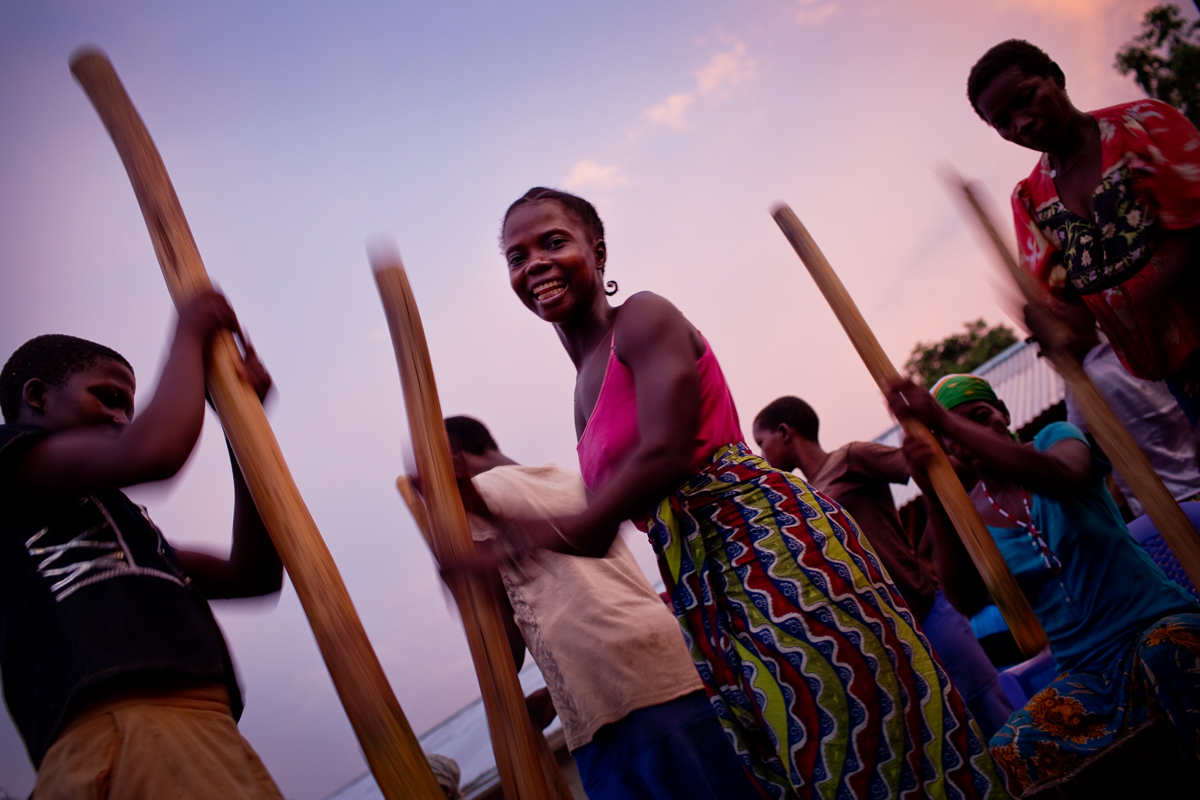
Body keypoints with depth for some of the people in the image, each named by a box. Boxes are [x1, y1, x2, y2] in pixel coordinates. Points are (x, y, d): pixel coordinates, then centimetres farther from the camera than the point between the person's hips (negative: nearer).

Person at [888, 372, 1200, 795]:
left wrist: (943, 420, -34)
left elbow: (1062, 478, -29)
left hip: (1160, 623, -3)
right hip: (1087, 673, 3)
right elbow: (966, 599, -15)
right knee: (1007, 753, -23)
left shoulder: (1054, 437, -1)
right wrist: (934, 499, -25)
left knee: (1163, 651, -39)